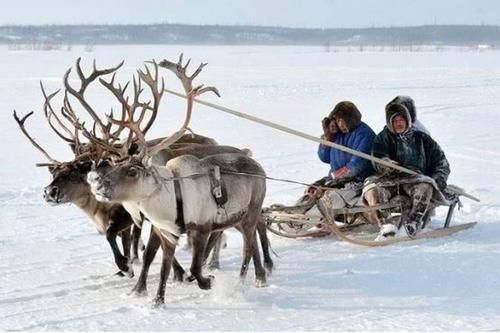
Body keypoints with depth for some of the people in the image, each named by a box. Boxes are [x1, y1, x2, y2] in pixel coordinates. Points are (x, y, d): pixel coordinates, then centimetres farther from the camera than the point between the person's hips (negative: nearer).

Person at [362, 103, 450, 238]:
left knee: (425, 186, -35)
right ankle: (384, 223, -46)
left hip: (415, 178, 0)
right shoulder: (383, 138, 20)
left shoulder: (421, 138, 22)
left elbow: (441, 162, 23)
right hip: (389, 179, 0)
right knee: (372, 188, -33)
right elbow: (377, 159, 3)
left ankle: (413, 221, -45)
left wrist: (439, 179, 5)